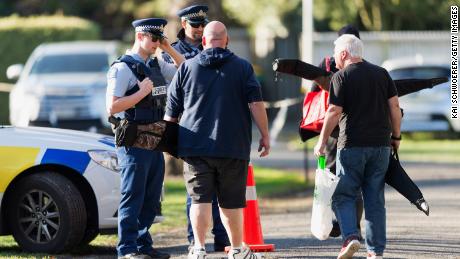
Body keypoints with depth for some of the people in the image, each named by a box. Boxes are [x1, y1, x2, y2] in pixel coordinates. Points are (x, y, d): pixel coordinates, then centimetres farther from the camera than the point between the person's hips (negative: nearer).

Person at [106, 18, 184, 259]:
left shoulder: (156, 65, 14)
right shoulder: (123, 68, -10)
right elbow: (112, 107, -17)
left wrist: (170, 50, 8)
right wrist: (142, 92, -17)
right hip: (134, 143, -8)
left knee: (151, 198, 11)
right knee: (133, 197, -6)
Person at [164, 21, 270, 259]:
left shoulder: (187, 68, 7)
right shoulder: (242, 67, 4)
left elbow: (171, 112, 10)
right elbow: (255, 104, -3)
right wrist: (265, 136, 2)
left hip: (195, 147, 0)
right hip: (233, 147, 0)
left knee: (200, 199, -2)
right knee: (231, 202, 9)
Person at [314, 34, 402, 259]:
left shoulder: (341, 77, -5)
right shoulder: (381, 74, 9)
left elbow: (334, 112, -10)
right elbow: (394, 106, 7)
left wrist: (322, 141, -2)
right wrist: (396, 136, 16)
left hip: (352, 145, -4)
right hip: (381, 144, 4)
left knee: (344, 196, 4)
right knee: (375, 199, 8)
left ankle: (350, 236, -17)